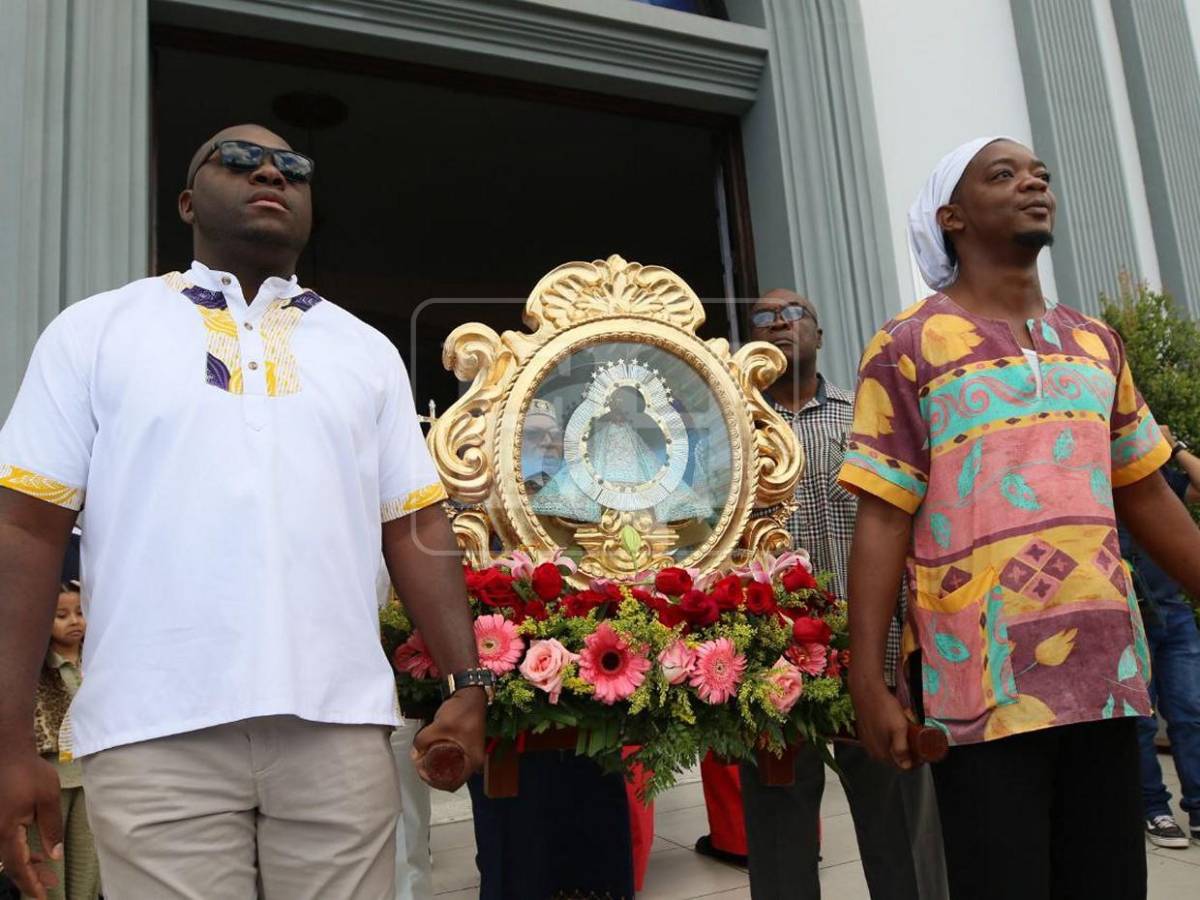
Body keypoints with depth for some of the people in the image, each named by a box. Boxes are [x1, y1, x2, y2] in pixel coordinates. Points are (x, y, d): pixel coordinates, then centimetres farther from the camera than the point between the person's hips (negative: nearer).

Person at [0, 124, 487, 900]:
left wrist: (468, 684, 2)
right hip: (156, 734, -1)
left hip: (341, 728, 2)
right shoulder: (95, 331, 7)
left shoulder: (368, 351, 14)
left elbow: (417, 526, 10)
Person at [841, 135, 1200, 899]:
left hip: (1105, 669, 5)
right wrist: (868, 681, -11)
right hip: (982, 680, -5)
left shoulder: (1096, 343, 13)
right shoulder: (909, 347, -3)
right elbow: (882, 521, -7)